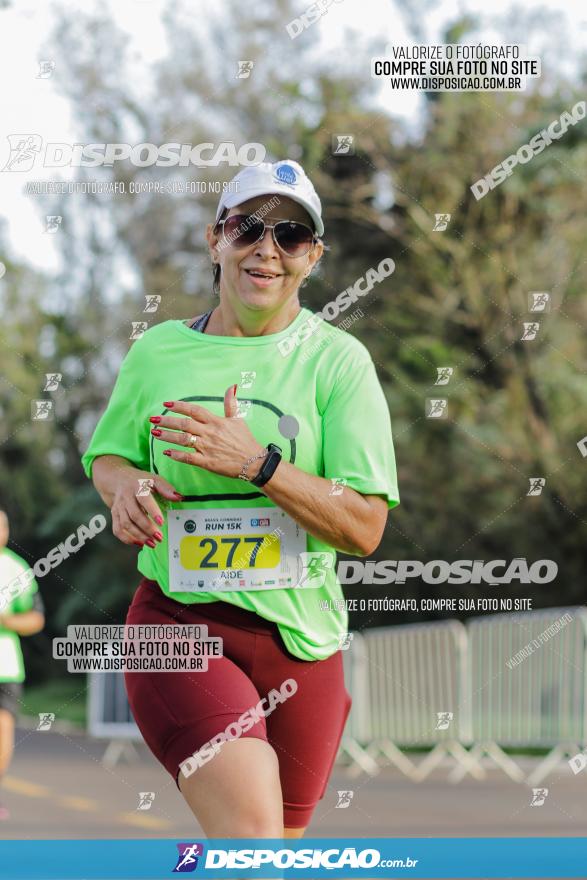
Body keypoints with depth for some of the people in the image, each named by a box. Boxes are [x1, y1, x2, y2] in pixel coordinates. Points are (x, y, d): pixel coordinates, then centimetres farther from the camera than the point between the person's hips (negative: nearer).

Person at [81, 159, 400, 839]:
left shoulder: (338, 360, -1)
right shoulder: (159, 350, 4)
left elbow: (364, 528, -7)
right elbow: (106, 455, 21)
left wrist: (257, 464, -20)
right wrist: (123, 484, -4)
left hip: (300, 637, 1)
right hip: (176, 623, -1)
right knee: (251, 836, -25)